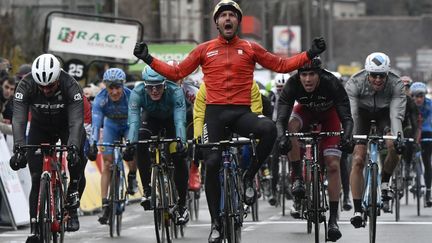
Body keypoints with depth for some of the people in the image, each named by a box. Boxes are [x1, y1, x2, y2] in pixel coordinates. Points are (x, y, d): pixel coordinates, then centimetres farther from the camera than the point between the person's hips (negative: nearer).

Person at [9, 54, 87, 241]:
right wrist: (18, 149, -51)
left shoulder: (71, 86, -33)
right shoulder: (26, 86, -30)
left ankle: (71, 210, 4)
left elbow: (76, 121, -40)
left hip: (67, 125, -1)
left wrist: (72, 148, -56)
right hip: (40, 127, 1)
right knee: (37, 178, -10)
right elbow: (19, 120, -36)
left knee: (77, 168, -19)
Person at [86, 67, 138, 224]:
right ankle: (105, 206, -6)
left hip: (129, 125, -1)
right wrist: (93, 145, -49)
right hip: (111, 125, 1)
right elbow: (96, 123, -37)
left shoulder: (131, 96, -33)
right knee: (107, 164, -8)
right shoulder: (101, 99, -30)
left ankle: (132, 177, 2)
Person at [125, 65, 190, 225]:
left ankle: (182, 205, -4)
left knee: (179, 157, -16)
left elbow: (180, 120, -48)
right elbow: (133, 120, -44)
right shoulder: (137, 93, -34)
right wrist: (131, 143, -61)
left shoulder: (175, 92, -38)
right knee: (141, 147, -27)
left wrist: (181, 141, -65)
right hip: (151, 119, 1)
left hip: (171, 119, -1)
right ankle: (147, 190, -14)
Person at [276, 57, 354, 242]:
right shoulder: (292, 85, -33)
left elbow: (346, 117, -39)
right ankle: (297, 178, -22)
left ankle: (333, 219, -8)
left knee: (333, 165, -13)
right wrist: (281, 138, -59)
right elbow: (281, 119, -38)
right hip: (305, 111, 1)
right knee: (291, 126, -35)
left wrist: (347, 137, -60)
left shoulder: (332, 84, -37)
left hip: (329, 114, -1)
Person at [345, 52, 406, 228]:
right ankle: (357, 211, -10)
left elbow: (397, 114, -39)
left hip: (384, 113, 1)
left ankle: (385, 183, 0)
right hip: (362, 113, 0)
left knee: (394, 147, -28)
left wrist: (398, 136, -57)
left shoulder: (396, 85, -31)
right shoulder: (355, 83, -33)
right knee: (358, 160, -14)